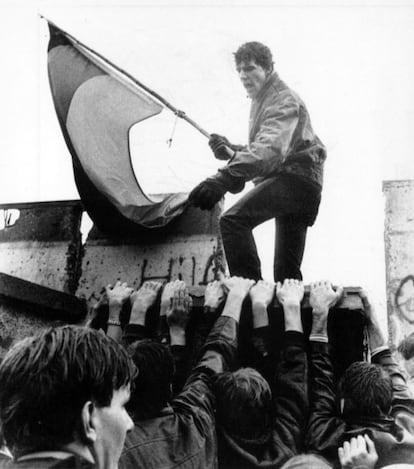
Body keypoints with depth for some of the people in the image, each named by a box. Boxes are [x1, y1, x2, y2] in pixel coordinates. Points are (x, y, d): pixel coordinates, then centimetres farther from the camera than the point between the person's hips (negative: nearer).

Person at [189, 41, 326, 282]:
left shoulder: (283, 101, -9)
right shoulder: (261, 101, 23)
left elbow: (270, 149, -29)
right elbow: (258, 150, 29)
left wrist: (224, 178, -42)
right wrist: (230, 150, 8)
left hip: (294, 177, -10)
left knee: (234, 220, -28)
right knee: (287, 270, 10)